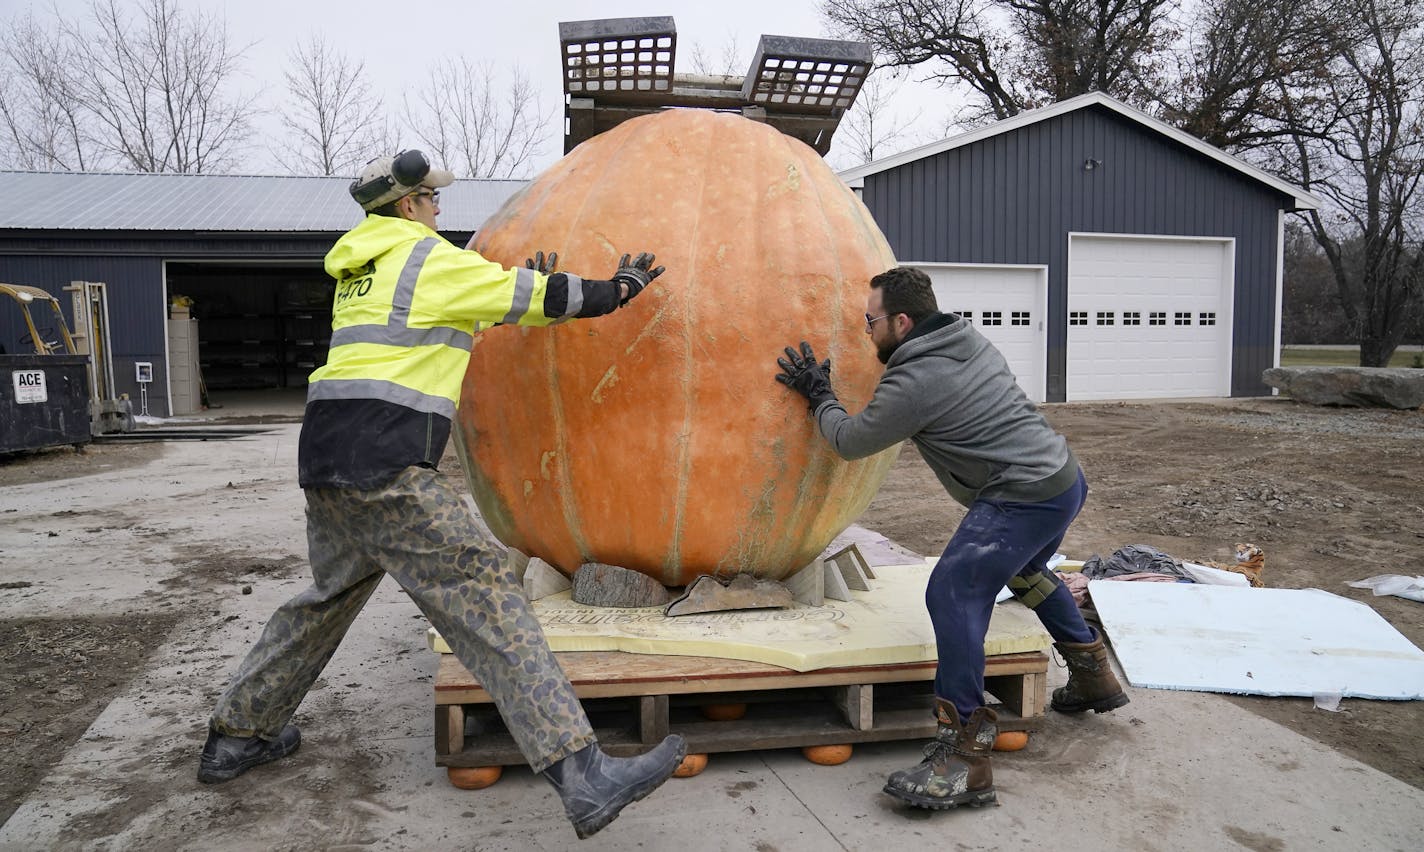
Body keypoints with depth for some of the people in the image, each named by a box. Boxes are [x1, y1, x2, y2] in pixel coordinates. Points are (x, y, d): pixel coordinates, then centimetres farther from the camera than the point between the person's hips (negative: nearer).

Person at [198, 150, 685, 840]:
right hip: (384, 464, -9)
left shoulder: (360, 267, 23)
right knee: (482, 593, -14)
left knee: (331, 595, 25)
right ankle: (582, 776, -19)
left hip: (327, 455, 9)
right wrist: (617, 289, 16)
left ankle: (236, 737, 37)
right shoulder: (428, 257, 0)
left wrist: (522, 289, 30)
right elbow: (535, 296, 3)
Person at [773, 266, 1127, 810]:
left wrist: (818, 394, 12)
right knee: (1025, 572, 32)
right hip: (1065, 478, 11)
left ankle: (964, 755, -15)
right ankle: (1093, 675, 46)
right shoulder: (970, 339, 11)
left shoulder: (913, 383, -17)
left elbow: (850, 441, -3)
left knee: (953, 593, -15)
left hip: (1025, 499, -10)